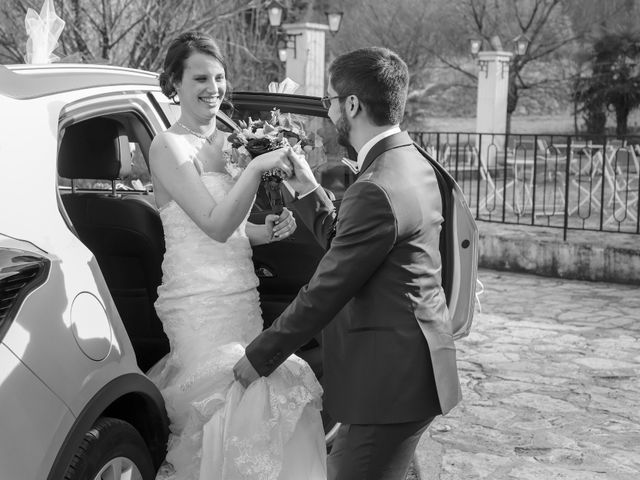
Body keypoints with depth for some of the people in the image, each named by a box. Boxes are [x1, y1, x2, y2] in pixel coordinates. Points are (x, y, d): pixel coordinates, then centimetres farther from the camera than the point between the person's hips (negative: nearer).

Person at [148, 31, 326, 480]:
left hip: (244, 296, 7)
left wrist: (266, 231, 5)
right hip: (200, 304, -7)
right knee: (236, 401, -14)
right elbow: (215, 225, -18)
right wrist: (257, 167, -26)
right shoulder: (169, 146, -9)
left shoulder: (228, 142, 13)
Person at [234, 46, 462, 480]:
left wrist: (258, 358, -9)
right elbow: (344, 245, 14)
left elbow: (324, 293, -19)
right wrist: (306, 189, 8)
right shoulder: (411, 164, 9)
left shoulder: (376, 191, -23)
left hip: (391, 379, -10)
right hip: (407, 367, 10)